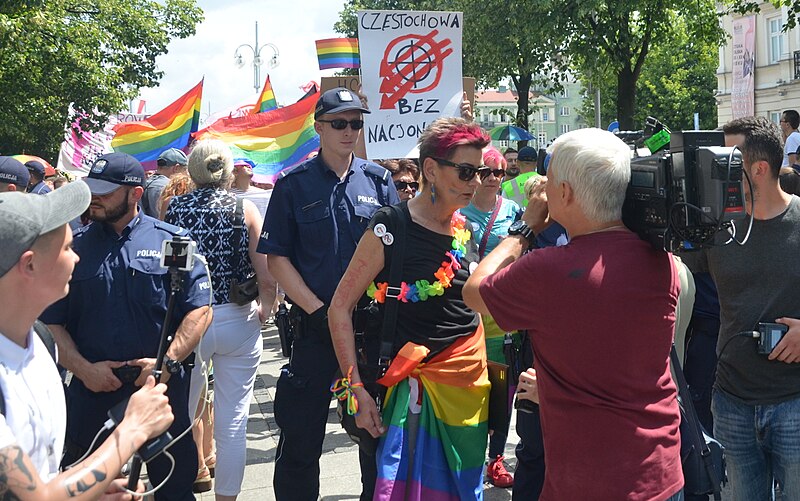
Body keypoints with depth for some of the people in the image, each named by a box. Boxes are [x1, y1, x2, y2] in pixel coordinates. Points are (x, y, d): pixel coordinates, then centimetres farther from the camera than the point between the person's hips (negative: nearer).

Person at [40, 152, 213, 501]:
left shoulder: (172, 241, 0)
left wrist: (168, 361, -14)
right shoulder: (73, 247, 5)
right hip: (91, 390, 2)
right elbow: (50, 321, 4)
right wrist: (83, 368, -9)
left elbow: (199, 310, -3)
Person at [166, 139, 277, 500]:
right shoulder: (244, 209, -4)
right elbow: (267, 277, -11)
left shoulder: (173, 209, -1)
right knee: (232, 419, 7)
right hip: (237, 321, -1)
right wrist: (264, 308, 7)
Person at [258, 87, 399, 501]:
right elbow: (277, 257, -2)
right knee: (301, 439, 5)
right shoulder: (294, 185, 1)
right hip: (315, 327, -2)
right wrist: (318, 311, -11)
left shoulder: (378, 180, 6)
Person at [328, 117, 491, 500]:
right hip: (419, 382, -6)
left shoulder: (465, 228, 7)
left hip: (472, 382, 6)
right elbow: (339, 309, -12)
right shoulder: (391, 229, -13)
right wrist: (357, 389, -16)